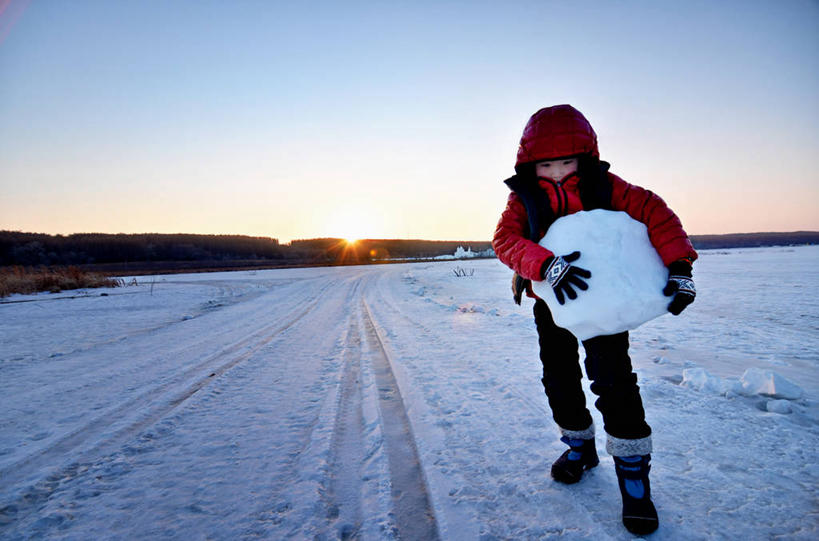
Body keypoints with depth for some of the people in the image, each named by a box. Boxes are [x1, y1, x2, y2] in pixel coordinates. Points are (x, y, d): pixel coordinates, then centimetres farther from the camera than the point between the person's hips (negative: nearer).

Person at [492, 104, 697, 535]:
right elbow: (505, 238, -25)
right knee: (559, 378, 9)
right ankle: (580, 445, 33)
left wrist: (678, 266, -26)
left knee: (611, 375, -12)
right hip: (551, 303, 2)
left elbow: (653, 210, -14)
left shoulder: (602, 186, -11)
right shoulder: (524, 197, -10)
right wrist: (545, 265, -44)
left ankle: (632, 468, 5)